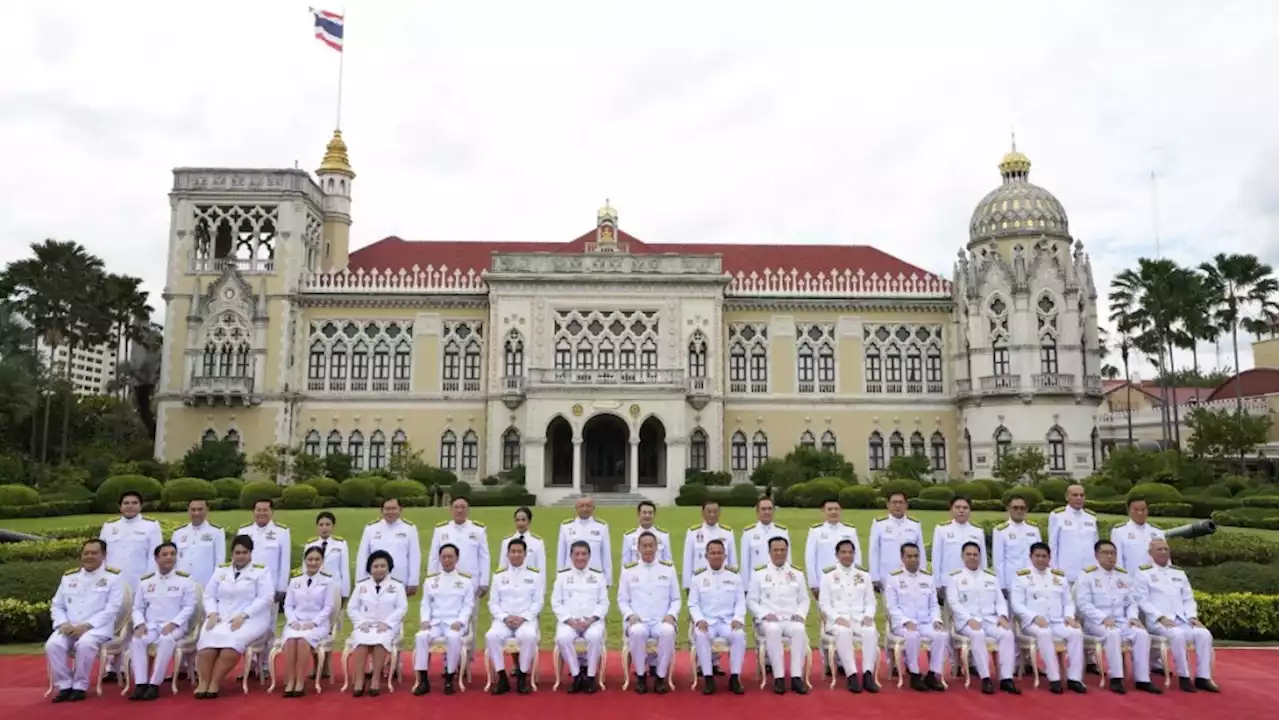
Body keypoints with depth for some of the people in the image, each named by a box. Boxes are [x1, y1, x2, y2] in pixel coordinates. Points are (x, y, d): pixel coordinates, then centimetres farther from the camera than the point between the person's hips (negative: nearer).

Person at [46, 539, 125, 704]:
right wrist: (63, 623, -5)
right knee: (53, 644, -26)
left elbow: (112, 609, -7)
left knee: (85, 644, -35)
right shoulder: (68, 576, 17)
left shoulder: (113, 577, 2)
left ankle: (79, 686, -17)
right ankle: (64, 685, -11)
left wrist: (86, 625, -18)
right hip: (69, 628, 4)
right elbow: (56, 605, 16)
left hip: (97, 628, -4)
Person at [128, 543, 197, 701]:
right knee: (136, 640, -29)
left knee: (167, 640, -36)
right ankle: (140, 683, -29)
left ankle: (155, 684, -32)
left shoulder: (185, 580, 5)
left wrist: (173, 623, -15)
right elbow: (138, 608, 13)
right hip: (150, 625, 3)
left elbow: (189, 607, 0)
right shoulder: (145, 581, 15)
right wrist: (140, 624, -8)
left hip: (174, 626, -3)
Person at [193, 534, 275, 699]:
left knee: (233, 641, -33)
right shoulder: (221, 570, 19)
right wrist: (212, 613, -6)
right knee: (207, 641, -28)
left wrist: (243, 616, -16)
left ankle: (214, 683, -23)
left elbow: (265, 598, -6)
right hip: (220, 618, 4)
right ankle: (203, 682, -22)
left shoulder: (261, 571, 5)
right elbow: (209, 595, 14)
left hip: (250, 619, -4)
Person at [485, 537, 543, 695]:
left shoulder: (535, 574, 7)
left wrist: (522, 618, -13)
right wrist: (505, 618, -10)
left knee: (529, 636, -36)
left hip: (527, 619, -2)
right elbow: (493, 603, 8)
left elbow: (538, 602, 2)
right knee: (491, 636, -30)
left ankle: (522, 678, -18)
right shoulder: (499, 575, 11)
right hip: (503, 619, 2)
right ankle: (502, 678, -17)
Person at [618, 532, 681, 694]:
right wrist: (630, 615, -9)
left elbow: (676, 599, 12)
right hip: (638, 621, 0)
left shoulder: (668, 568, 10)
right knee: (637, 632, -37)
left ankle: (661, 676, -15)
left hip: (662, 621, 0)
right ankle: (640, 676, -13)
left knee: (668, 632, -35)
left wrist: (671, 614, -7)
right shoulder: (628, 570, 8)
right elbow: (622, 600, 9)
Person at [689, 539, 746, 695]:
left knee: (739, 635, -32)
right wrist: (699, 620, -14)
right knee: (700, 635, -34)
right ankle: (708, 678, -24)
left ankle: (735, 677, -19)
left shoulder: (734, 576, 10)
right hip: (706, 621, -1)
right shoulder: (699, 577, 8)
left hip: (728, 621, 1)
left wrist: (738, 619, -12)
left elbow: (740, 602, 7)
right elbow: (693, 604, 5)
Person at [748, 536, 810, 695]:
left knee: (799, 629, -34)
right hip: (768, 620, -2)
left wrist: (800, 614, -5)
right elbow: (751, 600, 6)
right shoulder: (759, 573, 7)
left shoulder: (797, 573, 15)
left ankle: (797, 677, -30)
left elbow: (804, 600, 16)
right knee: (773, 630, -37)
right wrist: (765, 614, -11)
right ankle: (778, 677, -30)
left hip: (792, 619, 2)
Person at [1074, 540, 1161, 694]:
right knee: (1113, 633, -36)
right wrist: (1103, 618, -22)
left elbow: (1131, 602, 15)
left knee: (1142, 633, -23)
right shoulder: (1087, 574, -2)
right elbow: (1083, 604, -10)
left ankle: (1142, 679, -18)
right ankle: (1116, 678, -29)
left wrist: (1132, 617, -6)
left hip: (1121, 622, 5)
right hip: (1097, 623, -5)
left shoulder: (1123, 575, 16)